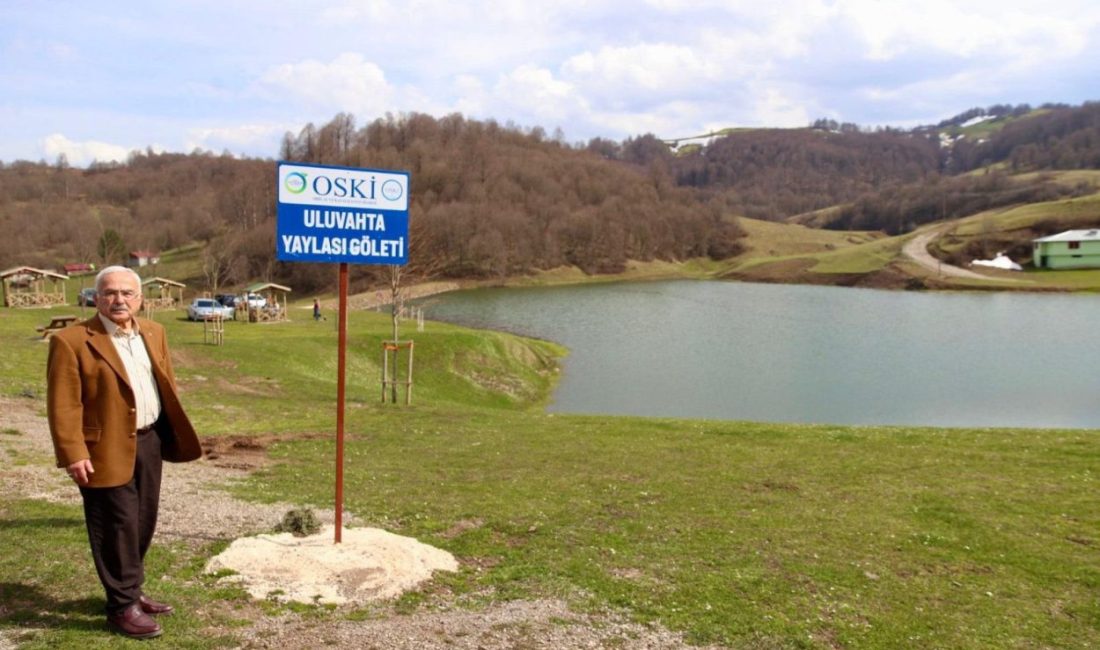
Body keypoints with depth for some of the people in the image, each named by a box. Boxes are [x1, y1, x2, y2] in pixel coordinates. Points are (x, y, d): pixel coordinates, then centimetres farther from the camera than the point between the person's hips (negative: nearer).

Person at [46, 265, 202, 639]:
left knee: (143, 523, 16)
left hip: (150, 441, 7)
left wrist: (175, 434, 13)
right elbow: (63, 405, -13)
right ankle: (122, 607, 13)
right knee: (119, 527, 0)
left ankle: (130, 592, 33)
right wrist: (73, 454, -18)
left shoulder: (153, 333, 10)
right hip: (107, 450, -7)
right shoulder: (71, 341, -11)